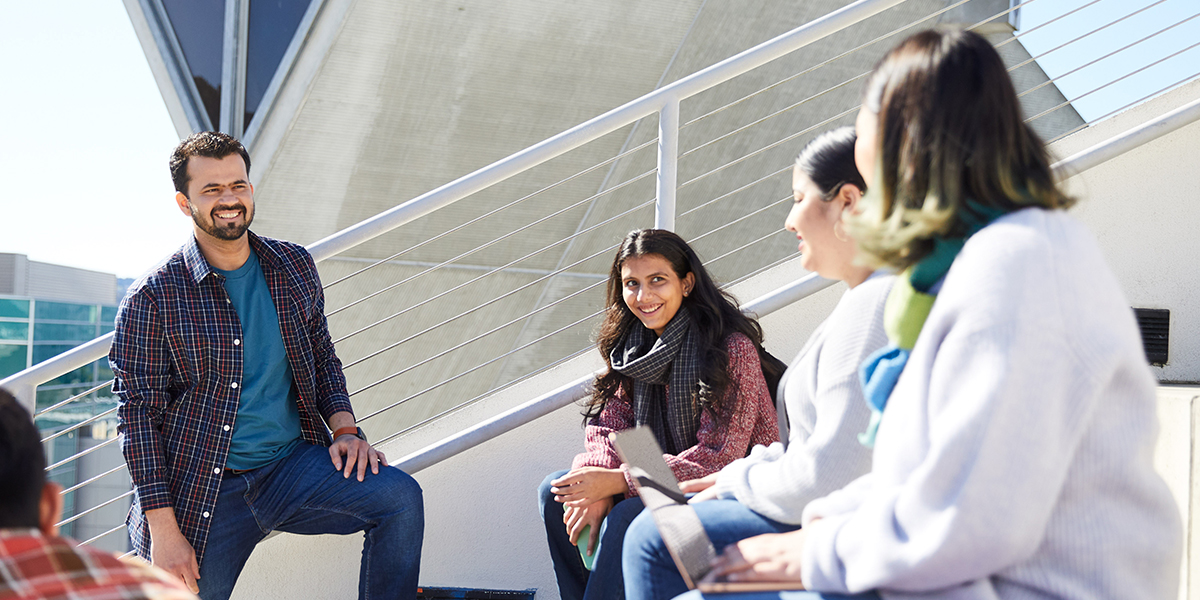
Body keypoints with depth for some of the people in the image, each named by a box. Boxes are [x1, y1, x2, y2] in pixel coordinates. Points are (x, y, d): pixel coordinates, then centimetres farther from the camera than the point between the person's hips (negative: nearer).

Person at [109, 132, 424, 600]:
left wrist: (345, 428, 0)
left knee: (400, 496, -18)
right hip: (202, 494, -3)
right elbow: (139, 414, -7)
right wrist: (163, 529, -13)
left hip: (293, 465, 3)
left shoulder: (294, 268, 7)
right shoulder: (151, 299, -6)